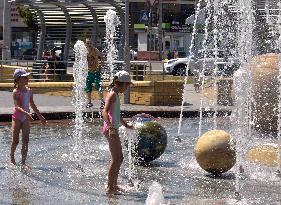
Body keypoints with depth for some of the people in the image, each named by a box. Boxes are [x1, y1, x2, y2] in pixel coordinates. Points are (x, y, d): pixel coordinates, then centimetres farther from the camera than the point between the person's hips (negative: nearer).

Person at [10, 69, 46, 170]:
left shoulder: (29, 91, 6)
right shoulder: (16, 92, -13)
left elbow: (32, 105, 17)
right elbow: (17, 106, -24)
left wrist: (40, 116, 22)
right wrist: (26, 113, -41)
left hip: (26, 118, 5)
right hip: (17, 117, -5)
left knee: (25, 141, -3)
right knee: (15, 140, 3)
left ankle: (23, 162, -2)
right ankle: (11, 156, 29)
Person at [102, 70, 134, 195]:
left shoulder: (115, 94, 15)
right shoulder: (113, 95, -14)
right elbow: (105, 112, -28)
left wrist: (126, 125, 41)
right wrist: (110, 127, -39)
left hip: (113, 129, 10)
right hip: (111, 129, -10)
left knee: (119, 158, 16)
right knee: (116, 159, -8)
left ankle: (113, 185, 25)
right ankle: (110, 188, -4)